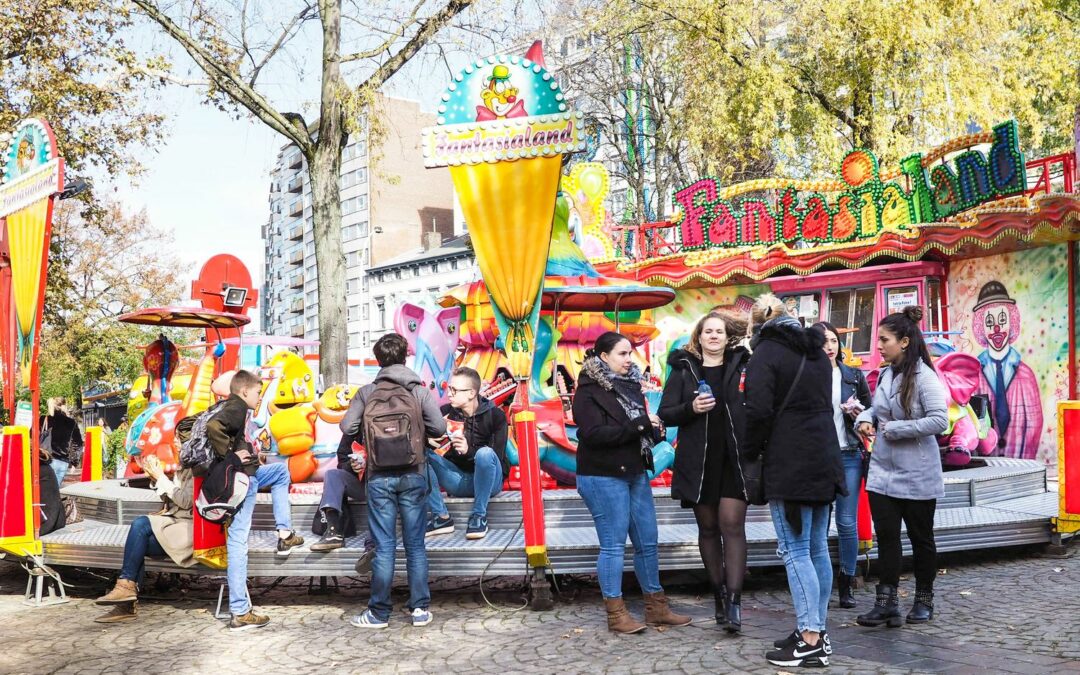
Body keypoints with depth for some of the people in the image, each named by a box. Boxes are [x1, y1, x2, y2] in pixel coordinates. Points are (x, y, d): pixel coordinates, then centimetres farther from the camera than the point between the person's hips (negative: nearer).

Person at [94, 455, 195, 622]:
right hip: (173, 523, 8)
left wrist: (161, 477, -11)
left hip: (188, 527, -8)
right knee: (140, 543, -15)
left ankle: (126, 585, -17)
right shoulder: (180, 469, 18)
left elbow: (185, 501, -16)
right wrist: (156, 479, 3)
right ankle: (127, 604, -13)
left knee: (141, 524, -24)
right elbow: (169, 500, 18)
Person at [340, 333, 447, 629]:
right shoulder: (420, 391, -1)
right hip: (413, 475, 1)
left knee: (383, 547, 4)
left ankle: (379, 613, 11)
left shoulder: (367, 393, -2)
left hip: (379, 477, 0)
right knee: (415, 545, 9)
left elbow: (347, 427, -6)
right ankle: (420, 609, 14)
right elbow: (439, 428, -7)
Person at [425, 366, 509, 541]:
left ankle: (479, 516, -18)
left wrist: (469, 450, -34)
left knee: (484, 453, -35)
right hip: (459, 480, 4)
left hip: (488, 481, -4)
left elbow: (497, 456, -17)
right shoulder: (446, 412, 0)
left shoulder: (495, 415, -10)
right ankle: (442, 517, -15)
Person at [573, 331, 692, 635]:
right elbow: (594, 433, -21)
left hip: (636, 473, 8)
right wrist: (639, 425, -20)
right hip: (603, 477, -8)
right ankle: (616, 614, 9)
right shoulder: (589, 391, -10)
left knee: (647, 542, 11)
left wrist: (653, 430, -1)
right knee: (613, 544, -2)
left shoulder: (630, 384, 13)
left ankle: (656, 607, 22)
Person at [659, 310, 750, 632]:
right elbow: (665, 413, 2)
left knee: (732, 525, -7)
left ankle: (734, 601, -6)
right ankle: (719, 595, 22)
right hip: (698, 461, 1)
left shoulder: (742, 365, 5)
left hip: (734, 459, -1)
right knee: (708, 528, 10)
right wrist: (691, 407, -15)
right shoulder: (683, 369, 6)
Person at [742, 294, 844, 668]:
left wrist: (750, 454, -3)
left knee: (795, 552, -5)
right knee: (817, 549, 11)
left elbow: (759, 411, -17)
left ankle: (810, 640, -4)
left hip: (789, 465, -8)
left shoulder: (765, 353, -8)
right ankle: (818, 631, 17)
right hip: (823, 460, 8)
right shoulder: (816, 352, 17)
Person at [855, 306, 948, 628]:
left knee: (921, 537, 12)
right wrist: (865, 418, -3)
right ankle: (886, 602, 7)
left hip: (916, 476, -5)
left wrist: (896, 429, -20)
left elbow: (940, 420, -23)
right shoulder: (885, 374, 4)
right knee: (886, 536, 3)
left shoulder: (924, 377, -16)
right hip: (882, 471, 6)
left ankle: (924, 600, 28)